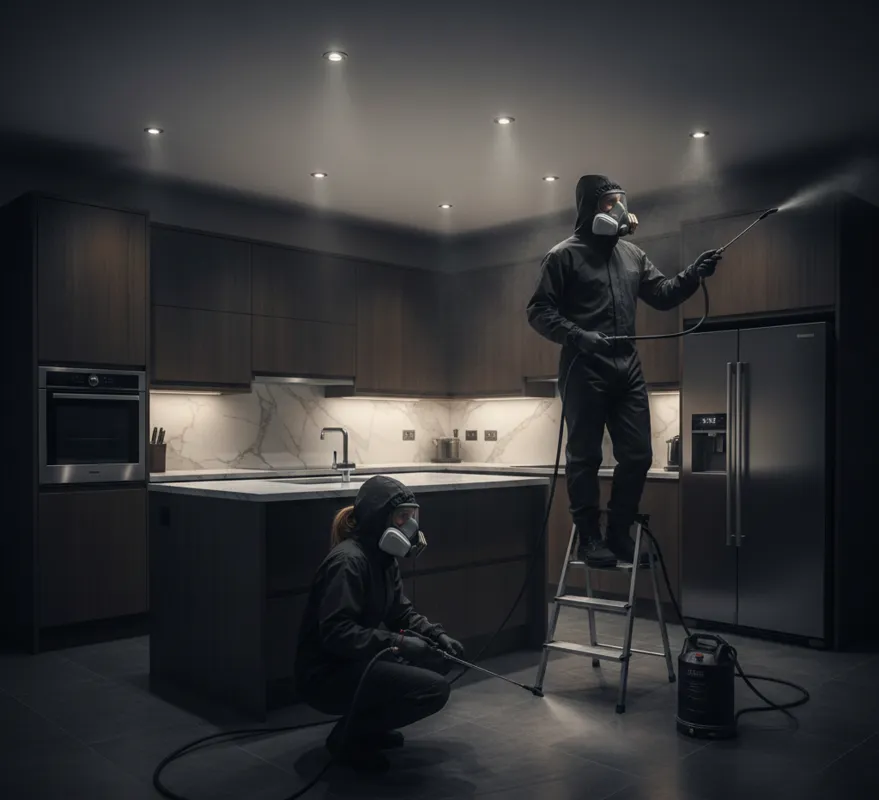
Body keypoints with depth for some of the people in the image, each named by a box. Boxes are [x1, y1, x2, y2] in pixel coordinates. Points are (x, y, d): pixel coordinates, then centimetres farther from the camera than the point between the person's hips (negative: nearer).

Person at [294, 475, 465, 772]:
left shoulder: (384, 559, 6)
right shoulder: (348, 561, -23)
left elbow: (401, 611, 12)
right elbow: (335, 632, -28)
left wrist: (436, 634, -5)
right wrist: (397, 642, -29)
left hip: (358, 660, 10)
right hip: (326, 674, -10)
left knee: (441, 656, 8)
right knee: (434, 688, -19)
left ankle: (369, 725, 15)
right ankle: (348, 735, -2)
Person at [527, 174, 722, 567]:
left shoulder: (632, 254, 16)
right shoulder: (564, 255, -1)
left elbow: (662, 295, 16)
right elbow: (539, 312, -6)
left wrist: (694, 273, 0)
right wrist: (577, 335, -20)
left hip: (627, 366, 6)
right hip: (584, 368, -6)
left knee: (638, 455, 7)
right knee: (585, 457, 1)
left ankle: (619, 534, 21)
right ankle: (589, 538, 12)